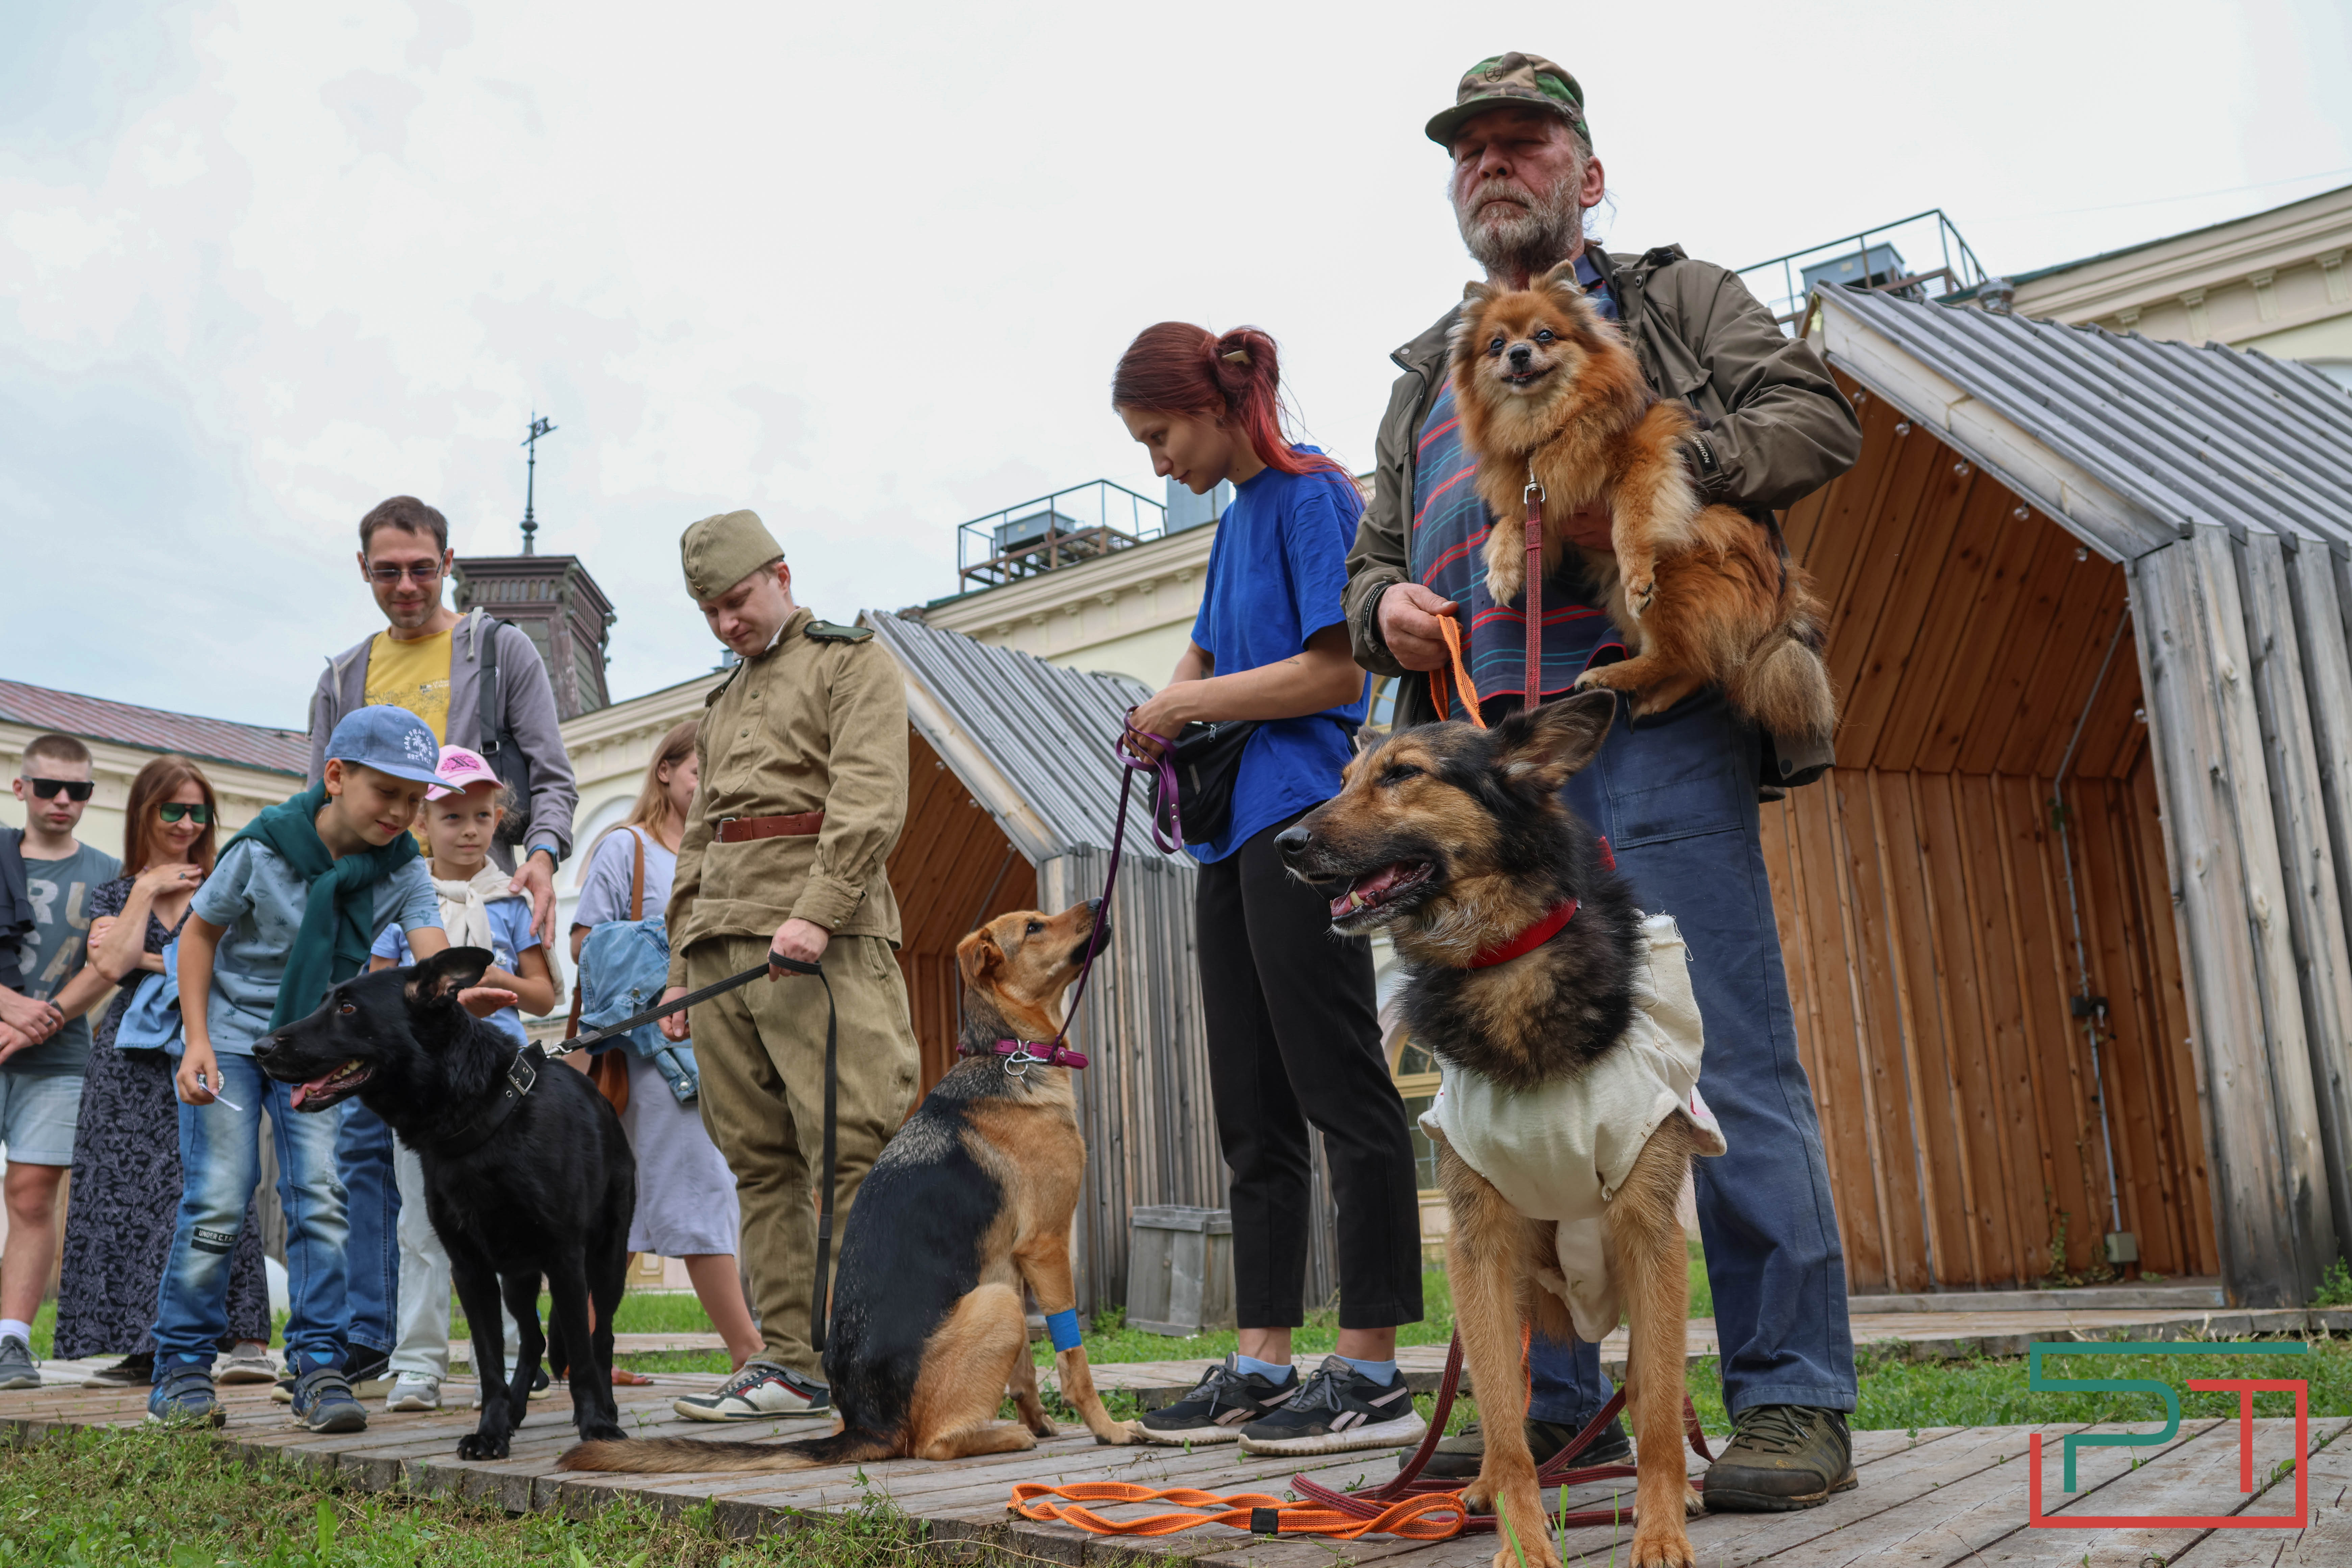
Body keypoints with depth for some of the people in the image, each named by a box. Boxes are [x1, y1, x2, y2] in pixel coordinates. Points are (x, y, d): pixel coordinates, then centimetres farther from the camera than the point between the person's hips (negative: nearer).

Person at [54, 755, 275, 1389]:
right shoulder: (114, 895, 14)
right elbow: (111, 966, -4)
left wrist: (153, 962, -4)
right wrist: (146, 892, -1)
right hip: (134, 1062, 3)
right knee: (132, 1191, -1)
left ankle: (248, 1342, -10)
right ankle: (145, 1351, 4)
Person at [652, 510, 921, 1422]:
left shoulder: (852, 663, 5)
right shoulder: (721, 703, 29)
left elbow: (870, 800, -9)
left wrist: (817, 912, -20)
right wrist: (681, 963, 20)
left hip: (822, 940, -7)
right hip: (723, 947, 7)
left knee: (849, 1151, -11)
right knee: (760, 1162, 4)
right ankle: (792, 1360, 8)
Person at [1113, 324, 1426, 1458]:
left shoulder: (1312, 496, -6)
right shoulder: (1238, 512, 21)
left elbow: (1339, 666, -15)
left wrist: (1199, 704, -7)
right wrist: (1172, 707, 3)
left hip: (1307, 821, -10)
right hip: (1238, 829, 10)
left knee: (1341, 1089, -7)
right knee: (1253, 1111, 8)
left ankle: (1372, 1375, -2)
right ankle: (1262, 1366, 14)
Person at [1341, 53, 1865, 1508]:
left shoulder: (1676, 299, 17)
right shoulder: (1427, 379, 30)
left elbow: (1817, 418, 2)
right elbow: (1375, 558, 29)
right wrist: (1384, 607, 5)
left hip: (1653, 721, -5)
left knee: (1730, 1058, -8)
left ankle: (1796, 1402, 1)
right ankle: (1553, 1400, 15)